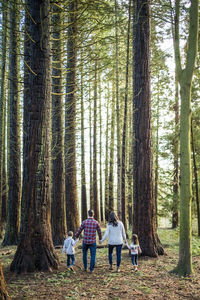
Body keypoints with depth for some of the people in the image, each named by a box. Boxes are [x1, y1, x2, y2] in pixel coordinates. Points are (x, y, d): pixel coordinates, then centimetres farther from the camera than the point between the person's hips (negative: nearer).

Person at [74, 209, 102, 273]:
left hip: (85, 241, 1)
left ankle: (85, 268, 26)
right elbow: (99, 232, 3)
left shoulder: (84, 222, -9)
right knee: (93, 256, 4)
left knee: (85, 254, 21)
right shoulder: (96, 222, -6)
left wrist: (76, 236, 19)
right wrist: (100, 239, 22)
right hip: (93, 242, -1)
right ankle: (91, 269, -2)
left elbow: (79, 231, -2)